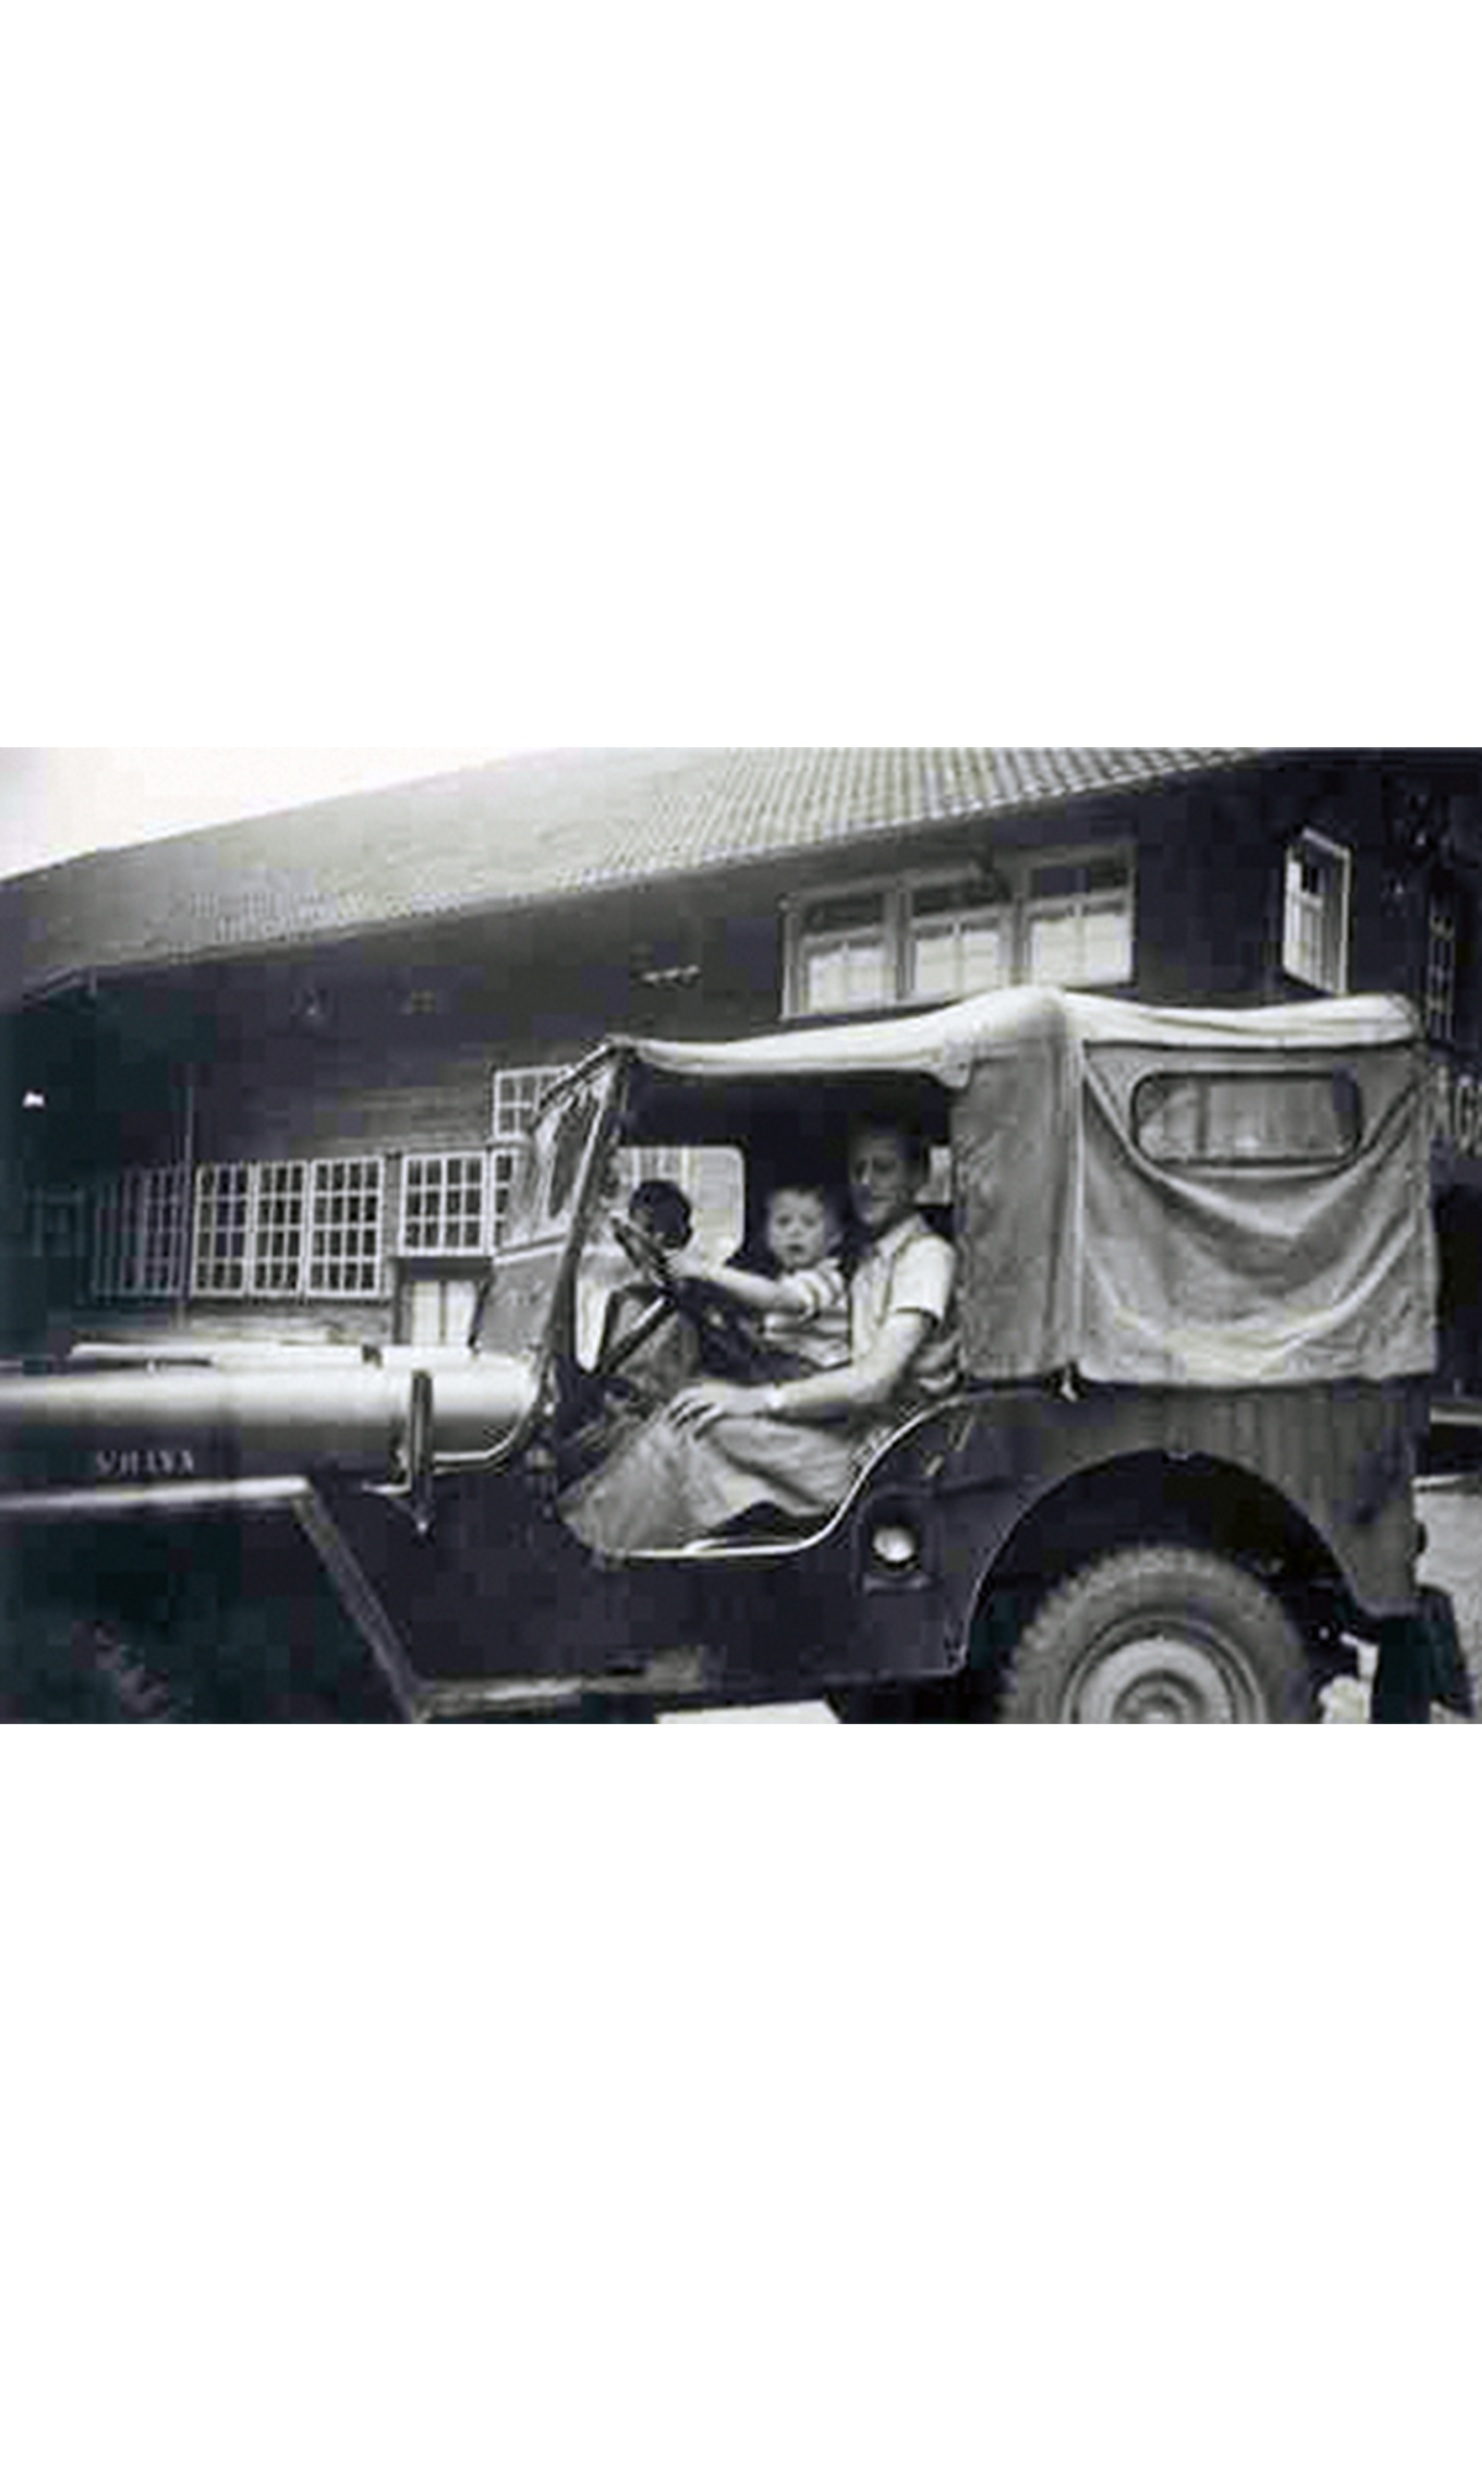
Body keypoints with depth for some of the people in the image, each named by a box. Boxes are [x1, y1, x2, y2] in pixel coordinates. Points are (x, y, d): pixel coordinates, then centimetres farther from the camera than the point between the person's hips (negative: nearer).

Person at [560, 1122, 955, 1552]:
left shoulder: (927, 1255, -9)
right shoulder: (870, 1258, 21)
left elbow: (876, 1380, -19)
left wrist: (759, 1399, -20)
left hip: (880, 1446, -9)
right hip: (849, 1431, 9)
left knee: (693, 1425, -18)